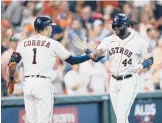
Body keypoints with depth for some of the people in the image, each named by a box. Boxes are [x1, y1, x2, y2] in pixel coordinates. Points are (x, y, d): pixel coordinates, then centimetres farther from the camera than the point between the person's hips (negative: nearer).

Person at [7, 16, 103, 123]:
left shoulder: (23, 43, 9)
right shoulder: (53, 44, 0)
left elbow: (12, 63, 2)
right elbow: (72, 60, 5)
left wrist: (11, 80, 17)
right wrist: (90, 56, 16)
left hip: (27, 83, 5)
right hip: (43, 83, -5)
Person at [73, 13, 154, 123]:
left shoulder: (138, 41, -9)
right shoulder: (109, 40, 3)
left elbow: (150, 59, -2)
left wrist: (141, 66, -23)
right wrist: (85, 49, -16)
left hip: (129, 82, -5)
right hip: (114, 82, 5)